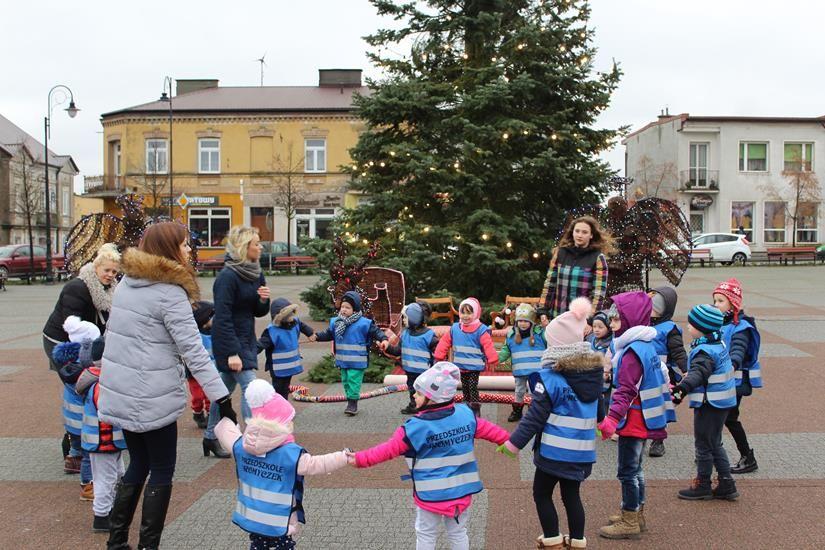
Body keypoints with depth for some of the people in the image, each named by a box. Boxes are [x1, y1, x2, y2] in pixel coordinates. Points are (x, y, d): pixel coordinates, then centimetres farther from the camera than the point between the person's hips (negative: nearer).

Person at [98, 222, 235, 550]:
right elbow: (194, 351, -20)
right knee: (162, 470, 6)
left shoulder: (128, 282, 8)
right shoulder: (170, 293, -16)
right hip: (151, 398, -8)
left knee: (138, 464, 20)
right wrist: (221, 396, -18)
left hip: (120, 391, 8)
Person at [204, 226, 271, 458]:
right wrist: (232, 353, -25)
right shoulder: (228, 276, -18)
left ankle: (210, 438, 26)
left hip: (246, 339, 8)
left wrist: (264, 300, -10)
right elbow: (222, 317, -21)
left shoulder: (255, 274, 6)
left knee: (226, 388, 15)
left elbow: (259, 312, 13)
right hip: (230, 342, -8)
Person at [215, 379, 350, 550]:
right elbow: (317, 465, -20)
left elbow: (223, 430, 9)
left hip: (249, 517, 5)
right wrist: (345, 457, -11)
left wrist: (227, 419, 31)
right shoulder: (292, 454, -22)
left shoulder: (242, 446, -7)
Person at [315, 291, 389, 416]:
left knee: (353, 381, -5)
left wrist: (383, 339, -28)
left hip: (357, 362, -6)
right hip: (343, 361, 6)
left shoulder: (364, 323, -14)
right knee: (346, 381, 15)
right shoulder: (335, 322, 3)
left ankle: (353, 403, 6)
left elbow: (376, 331, -12)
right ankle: (351, 403, 27)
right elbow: (329, 334, 13)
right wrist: (317, 336, 0)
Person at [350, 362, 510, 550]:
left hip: (431, 494, -4)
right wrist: (507, 440, 23)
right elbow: (488, 429, 5)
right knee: (458, 532, 21)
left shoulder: (416, 427, -21)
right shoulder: (466, 414, -8)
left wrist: (360, 459, -11)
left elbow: (389, 449, -17)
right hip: (461, 490, 4)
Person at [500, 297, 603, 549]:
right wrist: (599, 423, 38)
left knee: (541, 493, 12)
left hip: (555, 449, -6)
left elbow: (536, 415, -17)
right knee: (571, 494, 18)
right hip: (583, 449, 6)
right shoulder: (593, 372, 3)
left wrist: (513, 442, -10)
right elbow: (598, 410, 16)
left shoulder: (550, 376, -17)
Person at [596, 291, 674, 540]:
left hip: (633, 419, -10)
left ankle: (630, 522, 9)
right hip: (642, 419, 10)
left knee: (627, 471, 0)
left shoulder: (632, 351, -21)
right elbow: (657, 379, 19)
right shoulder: (645, 346, 10)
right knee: (634, 468, 20)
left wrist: (611, 420, -28)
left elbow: (626, 390, -25)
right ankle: (637, 515, 31)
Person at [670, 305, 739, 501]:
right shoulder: (718, 345, 10)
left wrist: (683, 387, -55)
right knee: (715, 444, 18)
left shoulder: (705, 351, -22)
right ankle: (726, 485, 21)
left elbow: (699, 372, -40)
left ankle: (703, 486, 15)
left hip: (709, 405, -10)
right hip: (721, 403, 10)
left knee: (703, 444, 4)